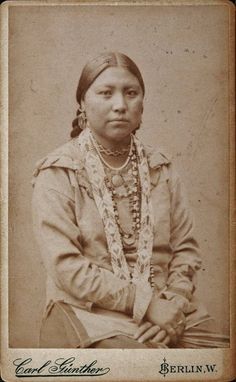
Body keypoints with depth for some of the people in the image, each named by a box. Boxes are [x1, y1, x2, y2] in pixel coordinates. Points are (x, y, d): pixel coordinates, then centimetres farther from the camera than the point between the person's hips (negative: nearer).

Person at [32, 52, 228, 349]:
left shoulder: (161, 169, 9)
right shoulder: (57, 173, -4)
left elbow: (186, 248, 8)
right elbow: (66, 266, -12)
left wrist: (174, 306, -10)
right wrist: (148, 303, -16)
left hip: (166, 310, 5)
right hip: (91, 312, -4)